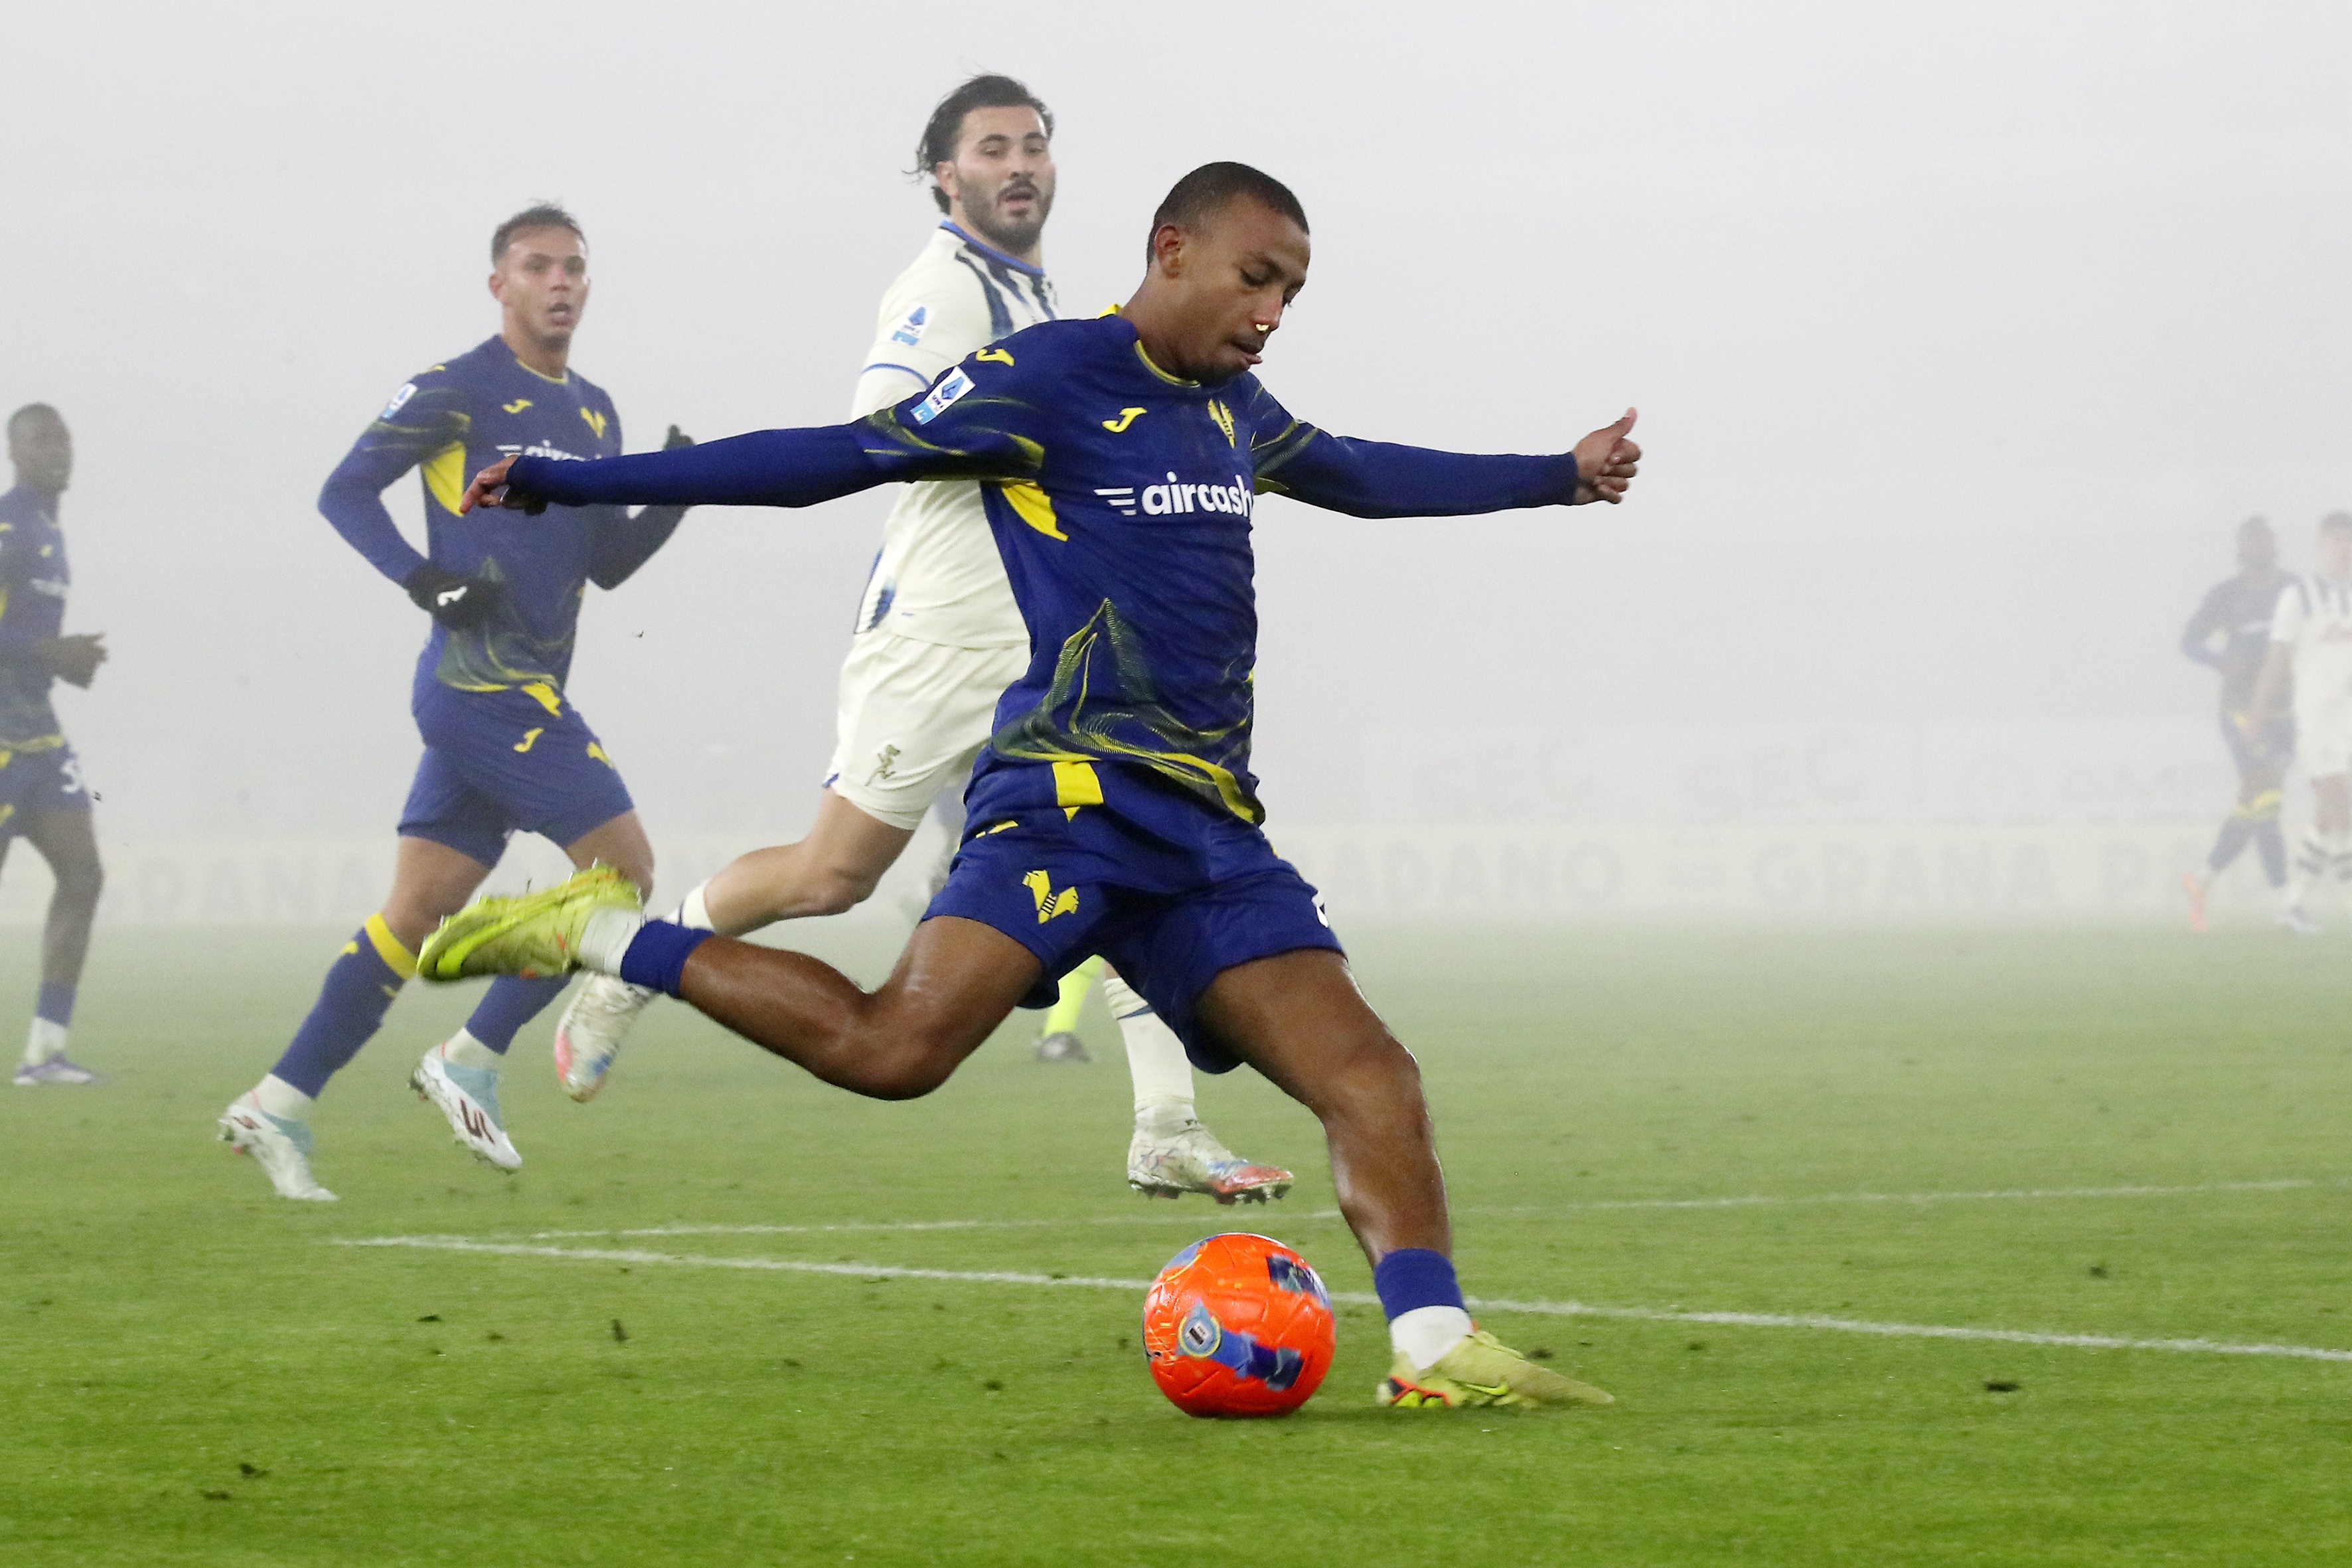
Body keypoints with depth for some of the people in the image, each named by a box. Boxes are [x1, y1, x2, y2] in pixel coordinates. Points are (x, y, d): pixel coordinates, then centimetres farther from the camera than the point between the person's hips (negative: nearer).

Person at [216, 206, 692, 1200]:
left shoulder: (595, 413, 19)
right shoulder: (458, 390, -5)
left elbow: (609, 563, 23)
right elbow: (344, 491, -4)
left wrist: (672, 500, 5)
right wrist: (422, 577, -19)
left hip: (528, 696, 8)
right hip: (480, 680, -8)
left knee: (418, 912, 6)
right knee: (623, 865, -12)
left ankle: (279, 1105, 8)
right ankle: (471, 1061, -5)